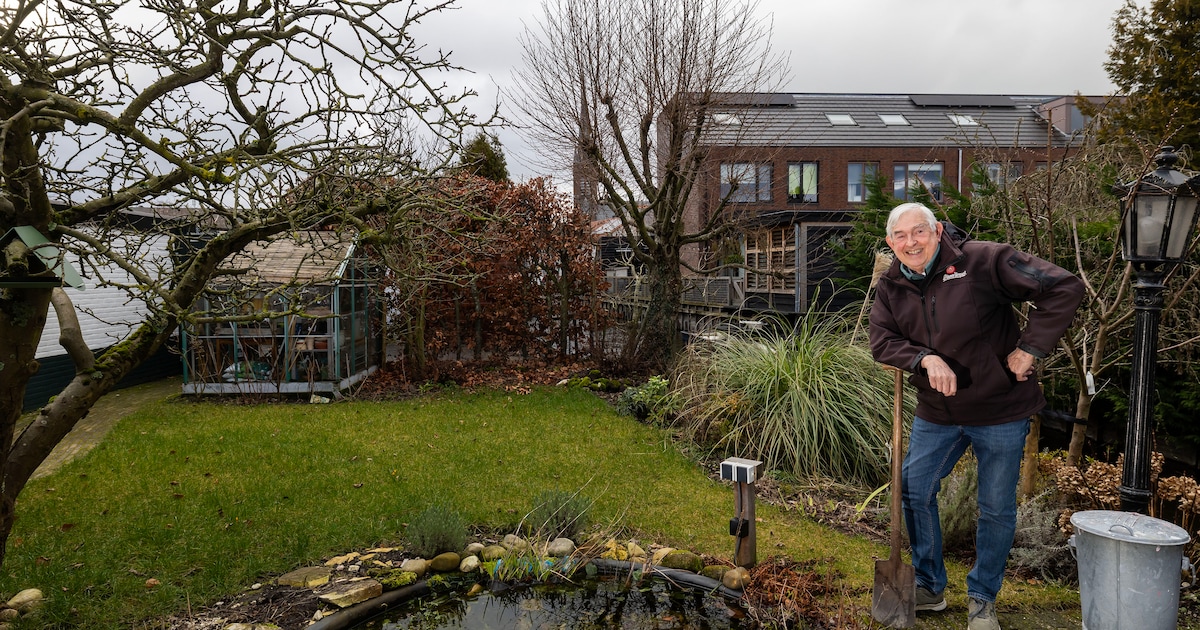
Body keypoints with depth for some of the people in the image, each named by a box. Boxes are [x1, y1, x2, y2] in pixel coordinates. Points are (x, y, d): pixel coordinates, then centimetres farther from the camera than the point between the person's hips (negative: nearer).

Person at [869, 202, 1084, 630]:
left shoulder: (984, 261, -19)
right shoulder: (891, 285, -2)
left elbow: (1064, 288, -19)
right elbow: (882, 340, -10)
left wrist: (1029, 347, -19)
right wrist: (926, 358, -27)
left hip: (999, 410, -4)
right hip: (936, 413, 4)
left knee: (997, 510, 8)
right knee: (914, 492, 9)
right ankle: (929, 588, 30)